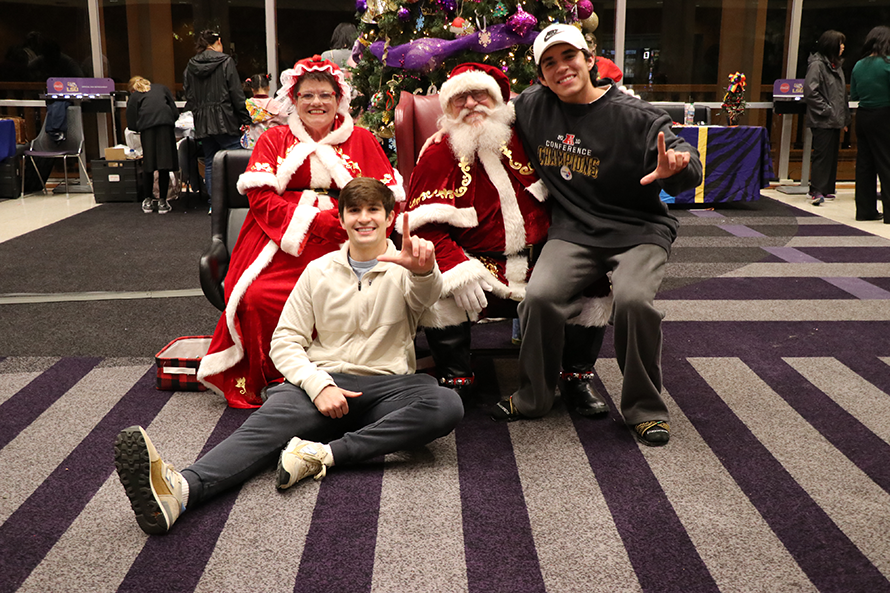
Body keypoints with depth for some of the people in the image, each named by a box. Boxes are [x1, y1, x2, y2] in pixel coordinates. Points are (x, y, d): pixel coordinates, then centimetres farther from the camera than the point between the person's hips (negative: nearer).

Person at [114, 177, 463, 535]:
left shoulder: (406, 266, 8)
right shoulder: (319, 271, 14)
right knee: (267, 423, -30)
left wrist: (424, 271, -45)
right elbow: (285, 341, 8)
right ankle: (181, 489, -55)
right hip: (323, 380, 1)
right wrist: (318, 385, -13)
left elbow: (424, 296, -18)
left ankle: (323, 453, -37)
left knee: (447, 405, -32)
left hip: (385, 387, 0)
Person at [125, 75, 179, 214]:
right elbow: (175, 112, 16)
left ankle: (148, 201, 15)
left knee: (148, 165, 9)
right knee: (164, 164, 1)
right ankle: (162, 201, 2)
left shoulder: (134, 96, 21)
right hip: (166, 125, 1)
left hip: (147, 127, -1)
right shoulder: (162, 88, 27)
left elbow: (131, 125, 13)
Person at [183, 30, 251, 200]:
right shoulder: (225, 61, -4)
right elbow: (236, 94, -7)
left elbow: (189, 97, 11)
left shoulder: (190, 66, 10)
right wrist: (245, 119, -3)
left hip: (202, 123, 5)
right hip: (224, 121, -5)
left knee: (210, 164, 9)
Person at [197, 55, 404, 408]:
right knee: (257, 297, -27)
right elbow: (260, 196, 3)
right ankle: (259, 382, -6)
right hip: (281, 241, 1)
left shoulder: (361, 140, 17)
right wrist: (312, 221, -11)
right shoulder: (274, 140, 18)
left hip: (342, 245, 0)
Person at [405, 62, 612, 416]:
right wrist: (456, 267, -26)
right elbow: (426, 226, -11)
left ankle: (577, 377, 0)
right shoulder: (438, 155, -2)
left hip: (540, 263, 3)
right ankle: (456, 378, -8)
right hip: (479, 267, -2)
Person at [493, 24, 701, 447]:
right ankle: (533, 398, 0)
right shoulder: (532, 106, 5)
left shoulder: (634, 117, -7)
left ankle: (645, 408, -6)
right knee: (540, 296, -25)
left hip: (638, 230, -2)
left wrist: (675, 169, -38)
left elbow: (688, 167, -15)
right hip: (572, 231, 3)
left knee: (633, 299, -30)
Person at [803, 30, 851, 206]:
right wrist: (826, 109, -18)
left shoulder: (836, 65, 18)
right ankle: (816, 192, -10)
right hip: (822, 121, -9)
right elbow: (810, 91, -18)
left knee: (832, 154, 10)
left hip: (835, 121, 9)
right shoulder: (817, 64, -10)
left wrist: (845, 118, 18)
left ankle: (827, 189, 16)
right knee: (822, 154, -11)